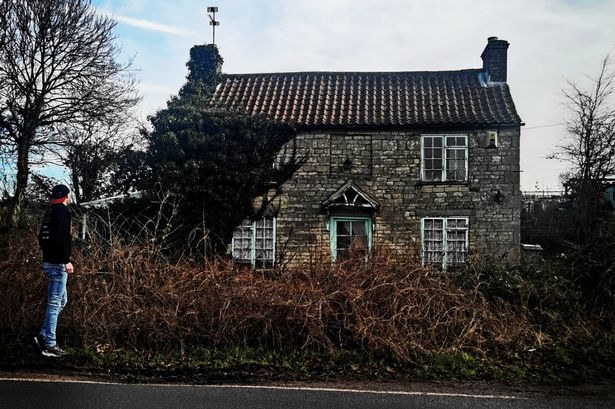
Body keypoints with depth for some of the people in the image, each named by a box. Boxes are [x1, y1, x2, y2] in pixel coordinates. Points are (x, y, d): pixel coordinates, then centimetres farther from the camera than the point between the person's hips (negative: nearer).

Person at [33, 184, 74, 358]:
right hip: (57, 263, -10)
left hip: (49, 260, 10)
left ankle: (43, 336, 15)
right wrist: (67, 261, -21)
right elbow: (61, 237, -23)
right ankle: (49, 345, 0)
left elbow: (42, 237, 20)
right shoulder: (62, 210, -12)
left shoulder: (50, 211, 17)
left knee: (61, 300, 17)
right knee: (55, 303, -5)